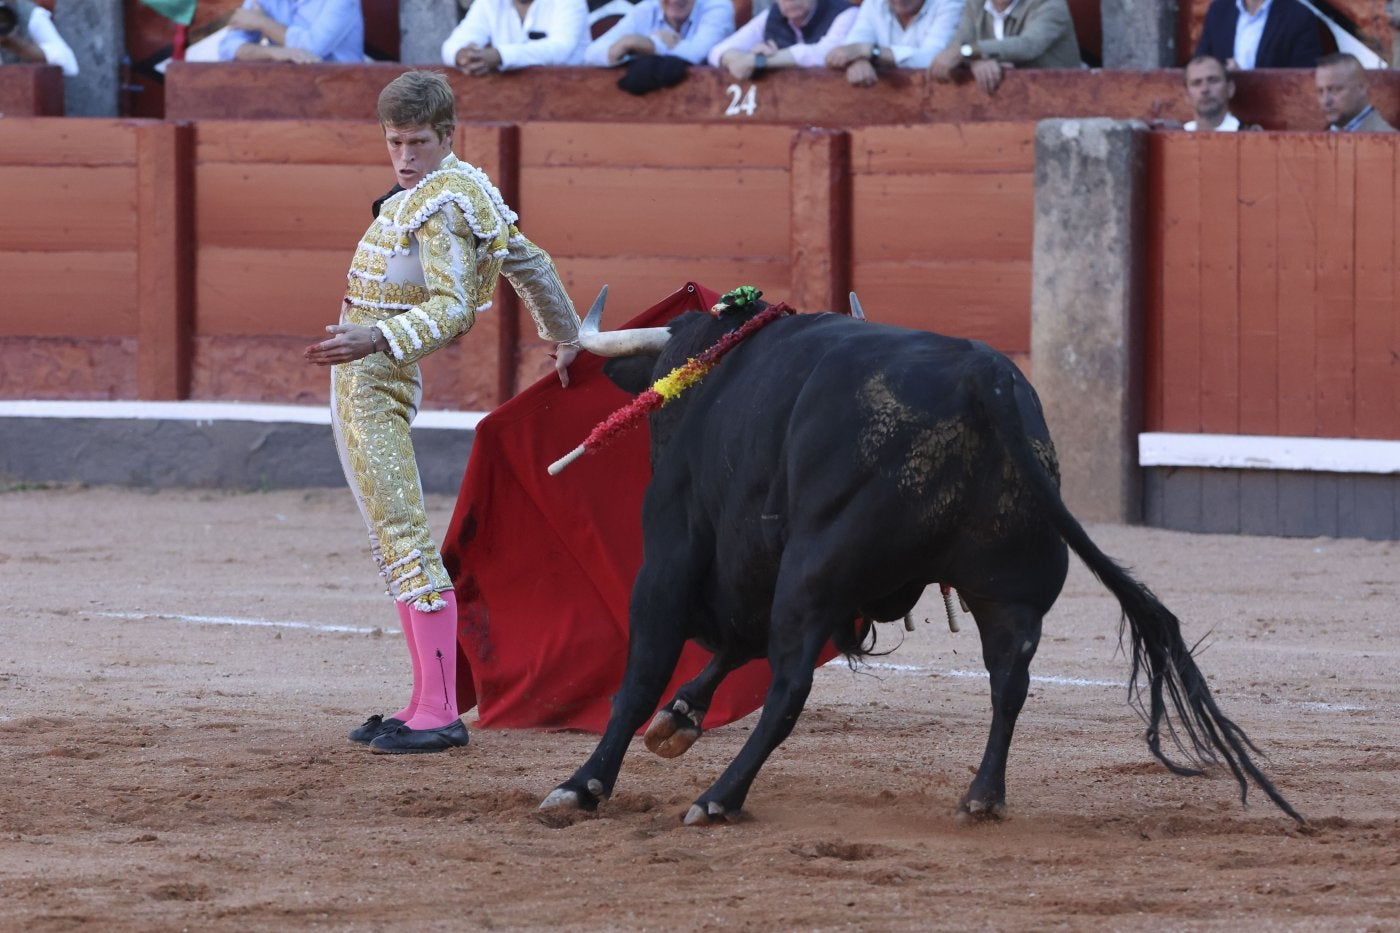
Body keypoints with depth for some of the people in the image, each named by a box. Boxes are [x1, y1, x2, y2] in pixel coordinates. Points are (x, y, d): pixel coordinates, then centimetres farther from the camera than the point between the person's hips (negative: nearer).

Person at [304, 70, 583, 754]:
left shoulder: (440, 206, -16)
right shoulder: (465, 187, 12)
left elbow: (452, 309, -24)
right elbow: (530, 264, 21)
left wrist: (375, 339, -35)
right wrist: (566, 338, 32)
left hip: (371, 383, -11)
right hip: (365, 383, 11)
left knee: (405, 542, -12)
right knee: (393, 544, 12)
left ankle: (440, 715, -16)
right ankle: (426, 704, 14)